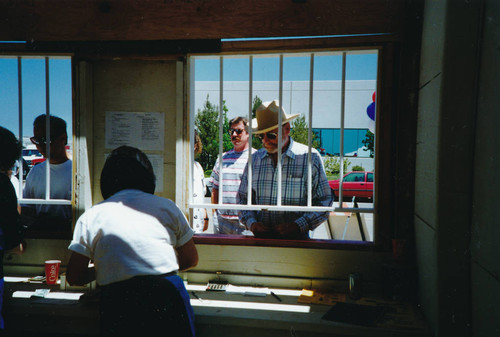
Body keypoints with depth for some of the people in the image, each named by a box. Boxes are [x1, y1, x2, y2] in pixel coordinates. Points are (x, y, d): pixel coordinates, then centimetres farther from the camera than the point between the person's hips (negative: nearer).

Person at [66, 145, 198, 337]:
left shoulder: (89, 217, 9)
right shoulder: (167, 206, 11)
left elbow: (74, 277, 9)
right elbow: (191, 260, 17)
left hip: (118, 302, 0)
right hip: (168, 294, 0)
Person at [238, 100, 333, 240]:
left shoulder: (310, 157, 4)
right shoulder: (254, 159, 13)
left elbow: (324, 202, 3)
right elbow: (243, 198, 19)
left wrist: (298, 226, -10)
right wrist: (251, 223, 1)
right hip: (260, 238, 3)